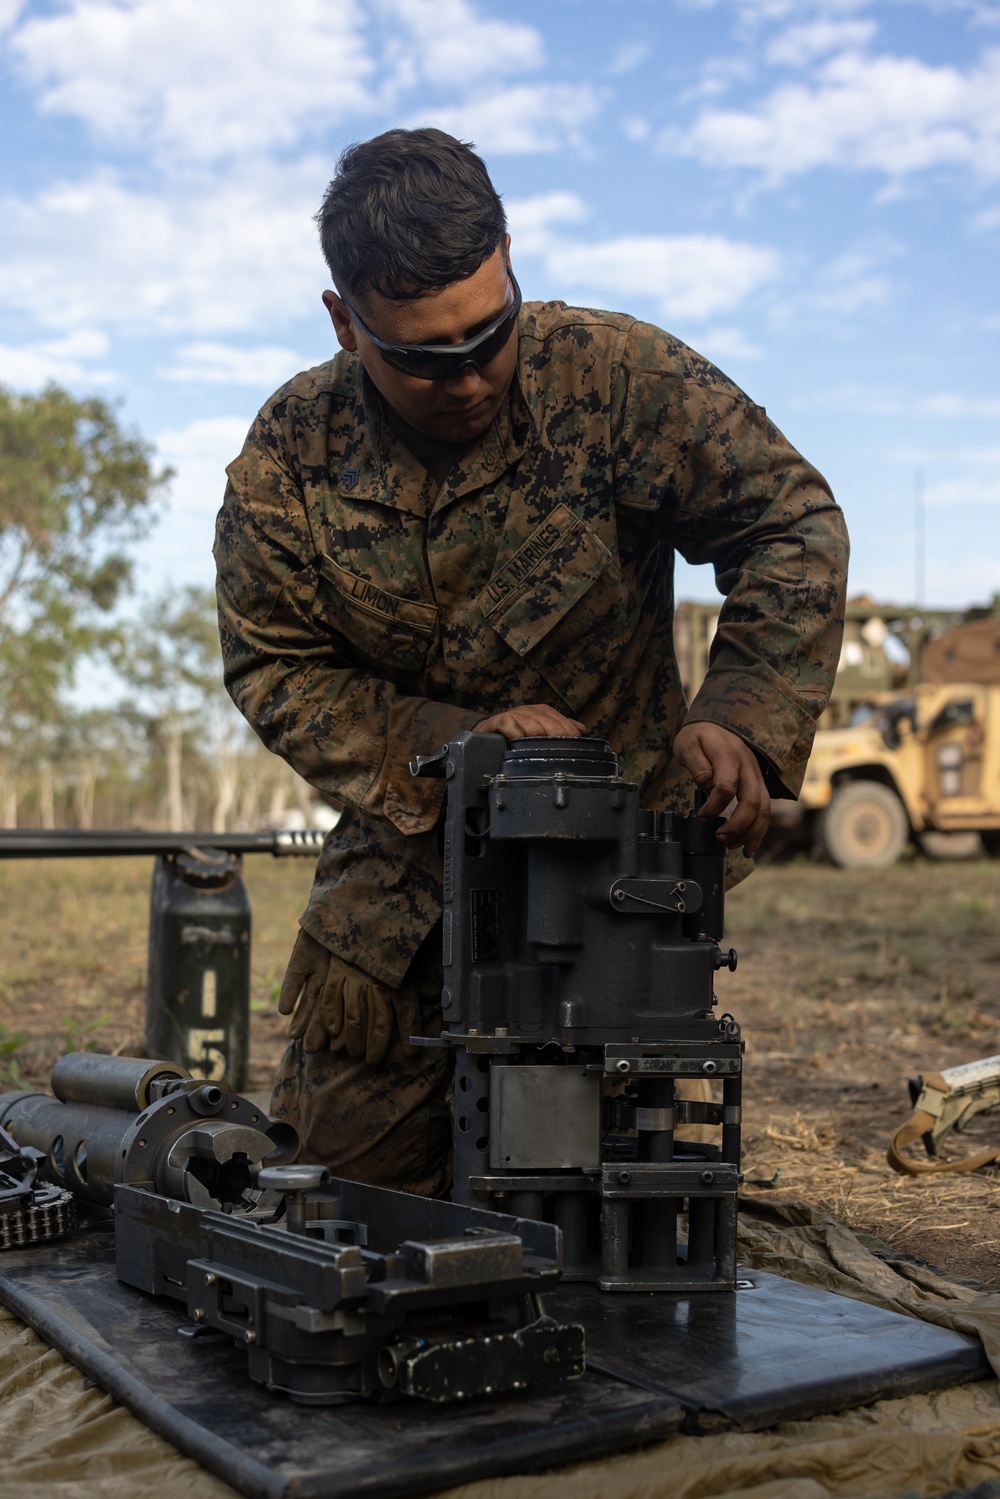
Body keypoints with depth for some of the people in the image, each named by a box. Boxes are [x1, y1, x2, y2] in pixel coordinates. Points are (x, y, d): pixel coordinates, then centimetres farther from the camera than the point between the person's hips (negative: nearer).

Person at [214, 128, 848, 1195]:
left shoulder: (617, 377, -14)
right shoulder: (288, 457, -8)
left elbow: (792, 522, -8)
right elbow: (275, 674, -5)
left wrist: (740, 714, -22)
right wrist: (452, 743, -20)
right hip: (400, 849, 3)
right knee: (335, 1153, 10)